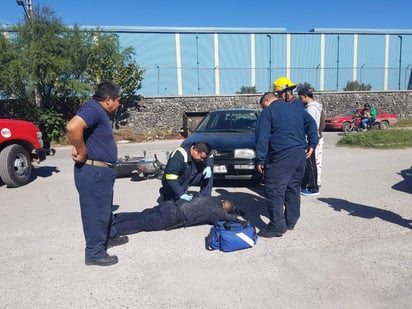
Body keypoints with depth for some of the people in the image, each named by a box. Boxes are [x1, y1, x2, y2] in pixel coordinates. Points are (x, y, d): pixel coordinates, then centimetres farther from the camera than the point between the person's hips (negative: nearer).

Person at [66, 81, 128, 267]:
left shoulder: (100, 112, 14)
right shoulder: (93, 109, -18)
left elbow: (81, 133, 25)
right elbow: (73, 127, -37)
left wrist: (79, 148, 6)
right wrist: (83, 153, -24)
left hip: (101, 170, 10)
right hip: (92, 171, -10)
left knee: (105, 208, 24)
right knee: (96, 211, 1)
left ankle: (109, 237, 41)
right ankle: (95, 253, 13)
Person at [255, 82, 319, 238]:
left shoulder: (267, 112, 2)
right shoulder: (296, 108, 20)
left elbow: (263, 137, -7)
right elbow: (311, 124, 11)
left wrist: (260, 160, -7)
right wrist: (311, 144, 9)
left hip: (281, 155, -7)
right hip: (300, 153, 8)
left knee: (274, 190, -4)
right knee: (293, 188, 16)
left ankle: (277, 226, -5)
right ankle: (290, 221, 24)